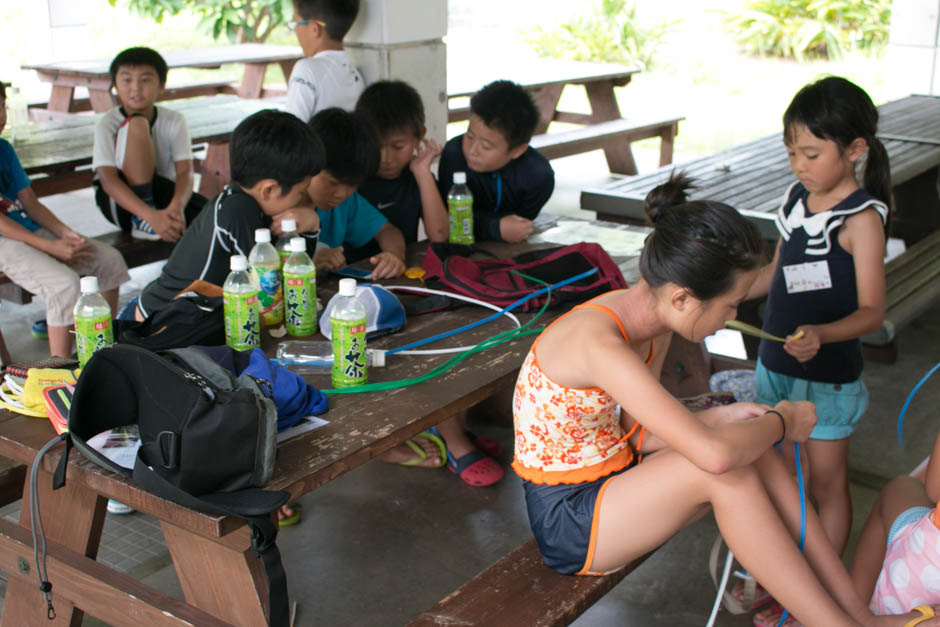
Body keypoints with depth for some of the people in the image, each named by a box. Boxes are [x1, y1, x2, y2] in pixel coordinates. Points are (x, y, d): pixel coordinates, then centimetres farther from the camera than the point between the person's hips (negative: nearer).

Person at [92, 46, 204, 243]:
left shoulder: (174, 121, -7)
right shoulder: (107, 124, -14)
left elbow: (185, 172, -16)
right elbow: (108, 180, -25)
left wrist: (176, 207, -40)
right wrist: (152, 216, -41)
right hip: (120, 201, -2)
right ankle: (141, 223, -27)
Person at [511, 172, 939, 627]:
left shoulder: (652, 325, -2)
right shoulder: (598, 344, -31)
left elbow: (636, 432, 7)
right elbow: (714, 455, -36)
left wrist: (723, 416, -7)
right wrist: (781, 423, -16)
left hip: (612, 476, 9)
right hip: (568, 521, -8)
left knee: (751, 447, -10)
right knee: (728, 468, -26)